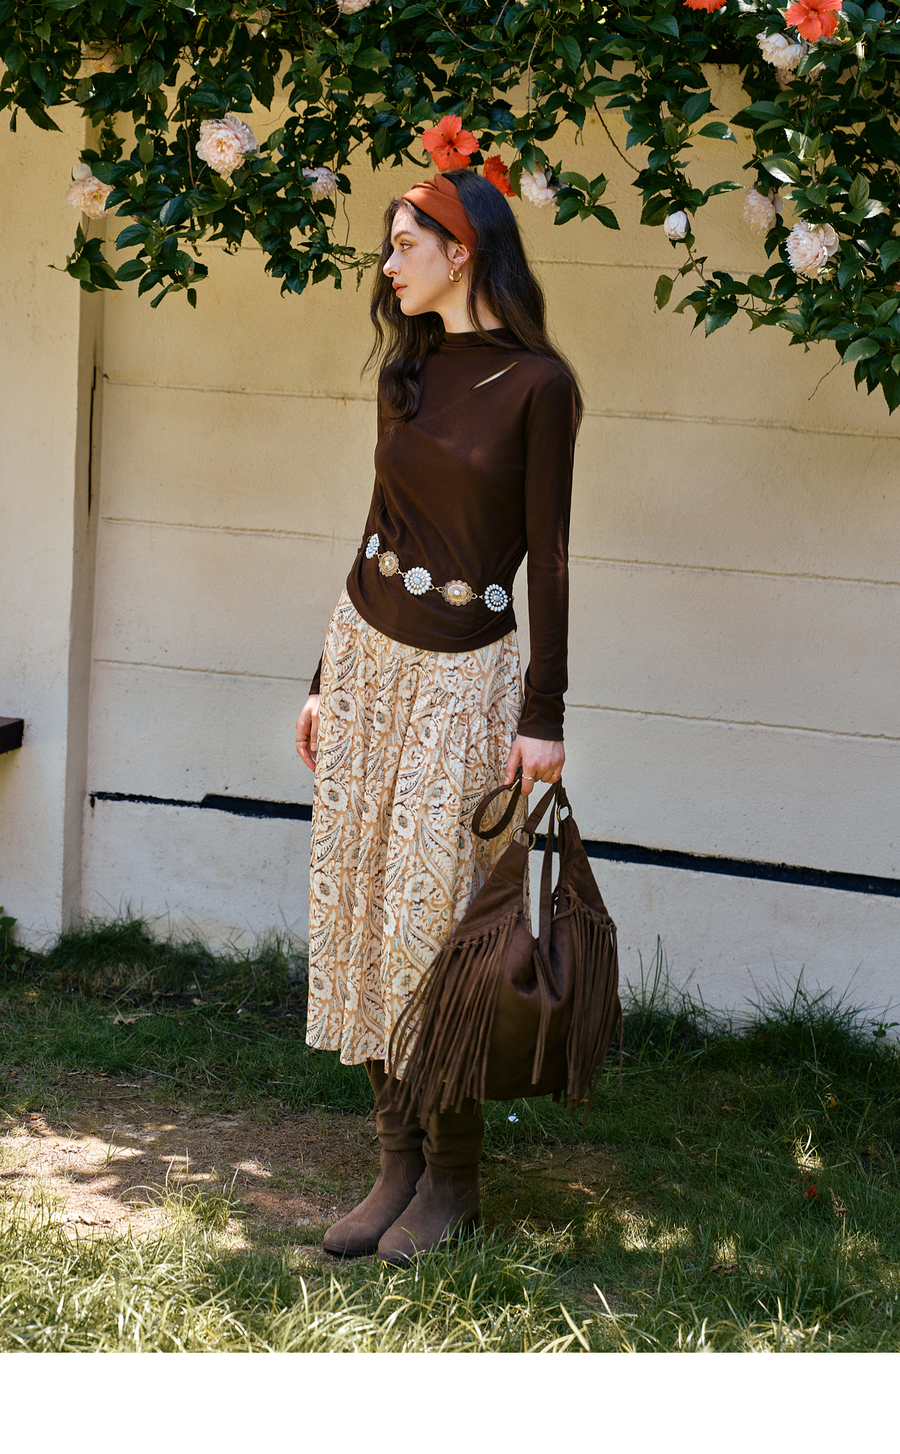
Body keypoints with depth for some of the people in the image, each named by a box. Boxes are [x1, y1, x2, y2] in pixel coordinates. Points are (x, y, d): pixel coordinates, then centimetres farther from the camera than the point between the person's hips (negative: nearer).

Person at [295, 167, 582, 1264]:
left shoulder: (535, 382, -8)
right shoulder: (406, 374, 10)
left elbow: (546, 553, -9)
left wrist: (544, 712, -12)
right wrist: (325, 676, 15)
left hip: (467, 669, -6)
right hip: (366, 648, 6)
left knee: (434, 917, -6)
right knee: (362, 904, 4)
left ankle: (452, 1181, 7)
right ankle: (397, 1163, 12)